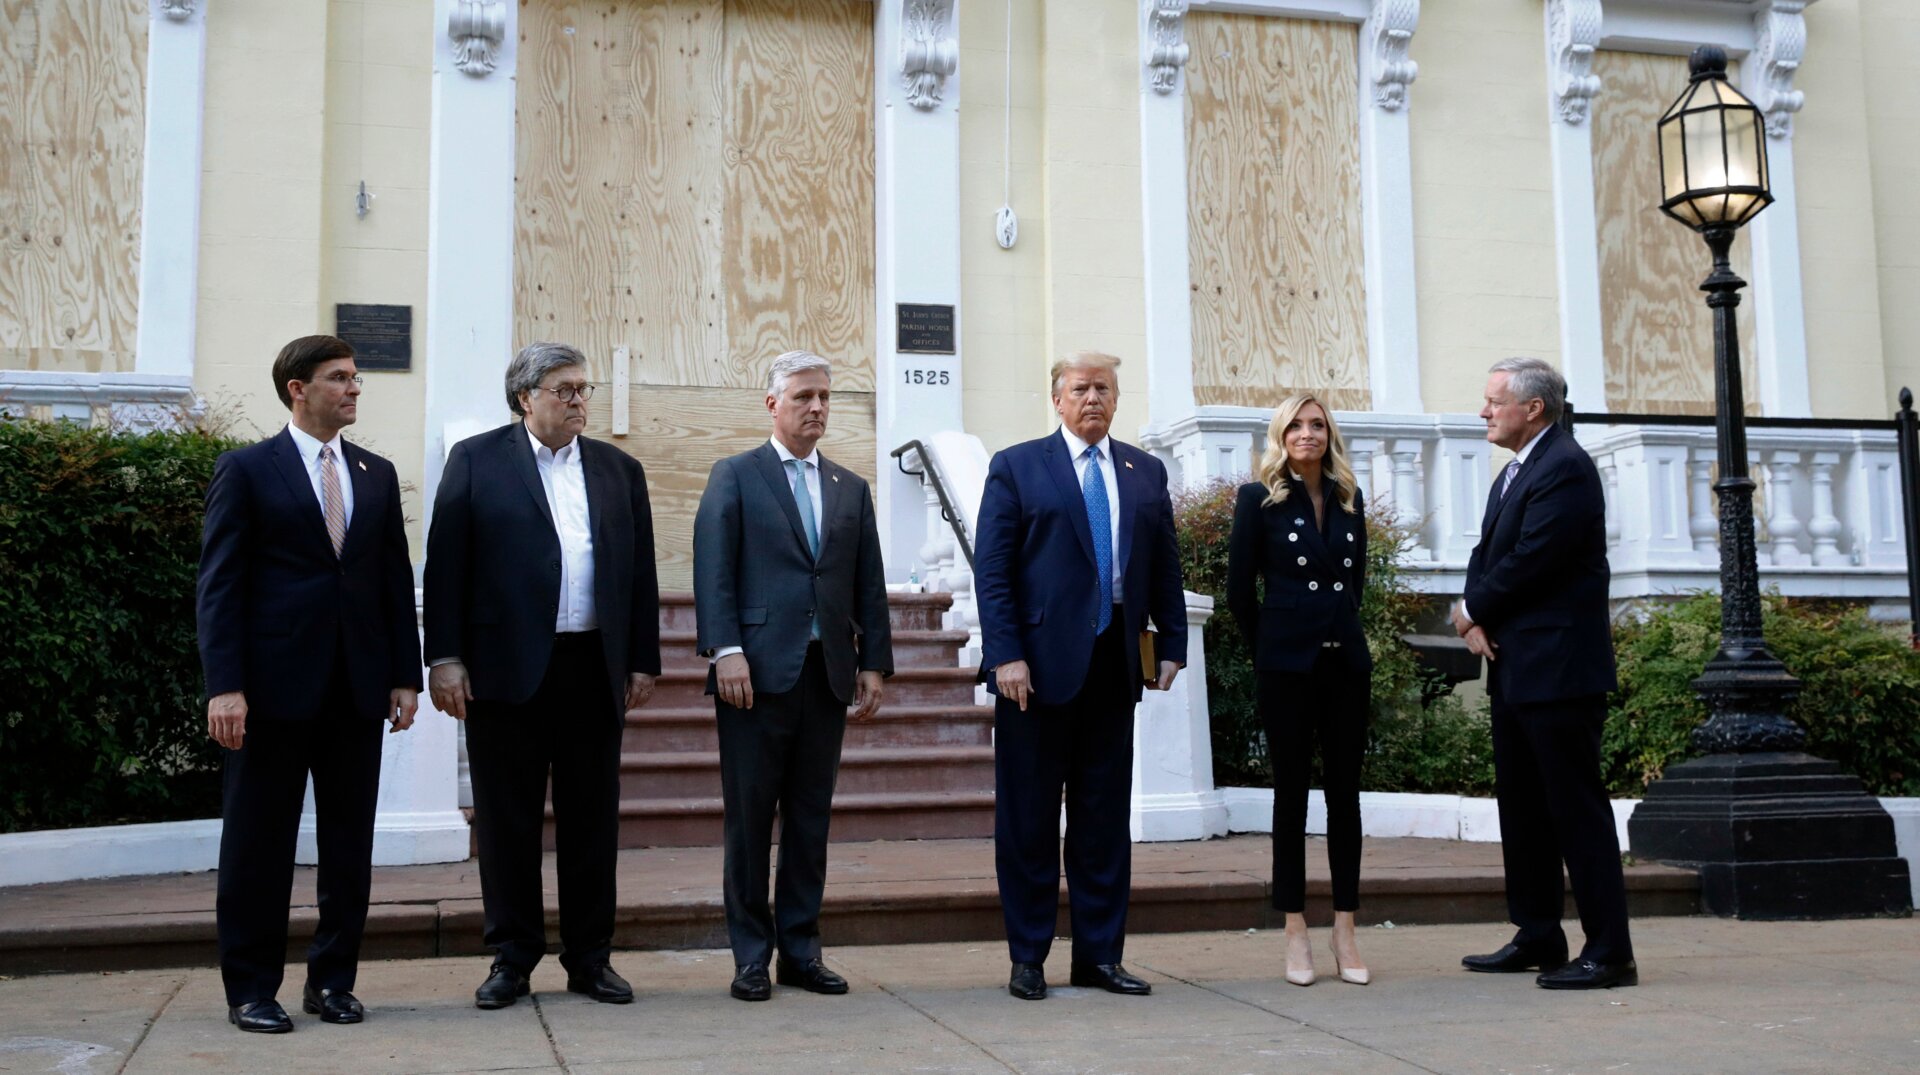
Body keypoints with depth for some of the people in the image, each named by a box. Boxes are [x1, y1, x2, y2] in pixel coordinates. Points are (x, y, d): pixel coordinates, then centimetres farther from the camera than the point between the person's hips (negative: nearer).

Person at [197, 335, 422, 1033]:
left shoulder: (377, 475, 13)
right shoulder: (247, 470, 0)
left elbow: (396, 579, 13)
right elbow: (219, 585, -5)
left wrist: (405, 675, 6)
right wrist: (224, 686, -14)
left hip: (358, 686, 4)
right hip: (276, 681, -4)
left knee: (350, 842, 8)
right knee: (259, 842, 4)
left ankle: (333, 980, 19)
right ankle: (251, 988, 14)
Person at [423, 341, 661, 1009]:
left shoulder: (619, 470, 13)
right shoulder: (476, 460, 3)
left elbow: (640, 573, 13)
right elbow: (445, 564, -1)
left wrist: (643, 662, 7)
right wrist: (445, 658, -8)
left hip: (595, 671, 3)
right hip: (506, 670, -2)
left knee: (592, 819, 7)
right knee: (507, 820, 5)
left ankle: (590, 957, 17)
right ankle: (513, 958, 16)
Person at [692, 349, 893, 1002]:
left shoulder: (852, 489, 17)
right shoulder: (734, 476, 5)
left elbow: (870, 586, 14)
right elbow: (713, 570, -4)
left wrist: (874, 664, 7)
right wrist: (726, 651, -14)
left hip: (828, 674, 4)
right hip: (758, 672, -4)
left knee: (810, 819, 8)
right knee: (750, 818, 1)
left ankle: (800, 951, 15)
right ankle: (752, 956, 9)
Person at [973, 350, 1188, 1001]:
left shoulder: (1146, 473, 13)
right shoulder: (1016, 467, 1)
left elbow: (1165, 569, 14)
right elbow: (991, 570, -4)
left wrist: (1172, 647, 5)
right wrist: (1005, 655, -13)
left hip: (1114, 668, 4)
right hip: (1039, 666, -3)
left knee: (1105, 818, 9)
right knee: (1028, 820, 3)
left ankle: (1099, 954, 18)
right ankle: (1028, 958, 14)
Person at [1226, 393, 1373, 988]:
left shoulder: (1349, 499, 11)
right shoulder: (1259, 498, -1)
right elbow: (1239, 589, 0)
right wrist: (1268, 650, 5)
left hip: (1346, 660, 4)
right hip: (1288, 665, -4)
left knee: (1345, 791, 4)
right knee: (1291, 792, 1)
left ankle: (1345, 934, 10)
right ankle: (1296, 936, 7)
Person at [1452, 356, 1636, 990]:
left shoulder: (1565, 468, -13)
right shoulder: (1514, 473, 18)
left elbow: (1530, 561, -20)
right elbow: (1486, 554, 15)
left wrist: (1472, 611, -5)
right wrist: (1476, 620, -4)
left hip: (1559, 669, -10)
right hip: (1515, 670, 10)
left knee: (1577, 807, -6)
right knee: (1521, 808, 14)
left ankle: (1609, 953, -1)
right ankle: (1537, 938, 23)